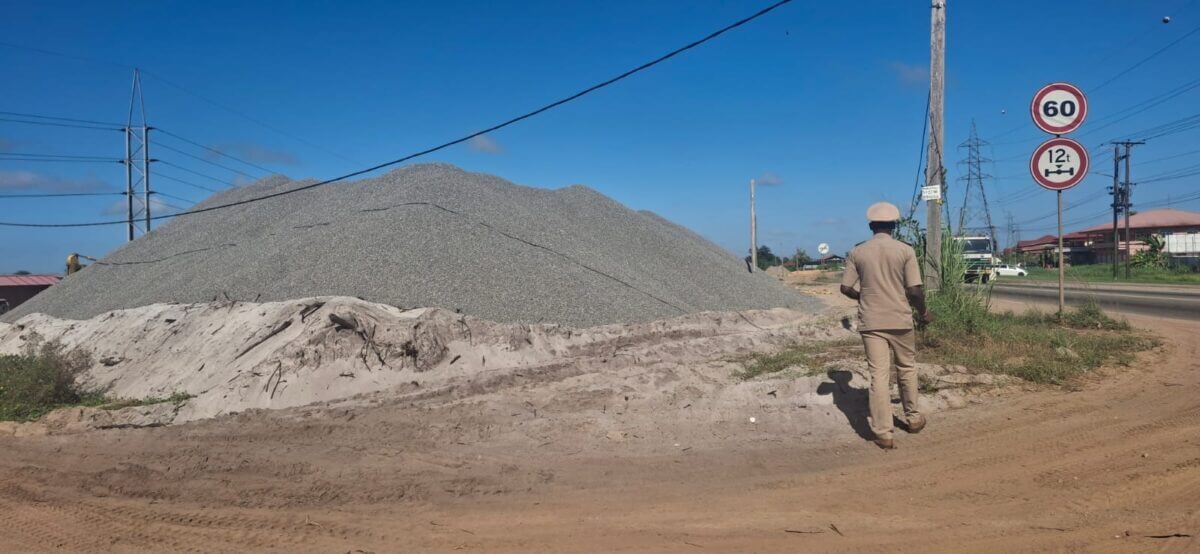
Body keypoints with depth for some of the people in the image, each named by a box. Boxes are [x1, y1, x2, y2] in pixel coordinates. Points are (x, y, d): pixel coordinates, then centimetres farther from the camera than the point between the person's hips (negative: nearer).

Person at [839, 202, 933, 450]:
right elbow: (915, 289, -9)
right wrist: (923, 312, 9)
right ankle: (912, 419, 33)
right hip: (900, 320, -1)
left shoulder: (857, 252, 0)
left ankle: (883, 433, 1)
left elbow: (846, 287, 0)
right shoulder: (905, 250, -6)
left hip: (871, 322, 1)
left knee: (879, 376, 1)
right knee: (907, 369, 19)